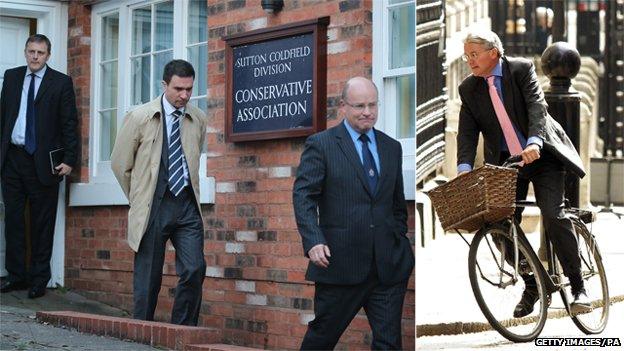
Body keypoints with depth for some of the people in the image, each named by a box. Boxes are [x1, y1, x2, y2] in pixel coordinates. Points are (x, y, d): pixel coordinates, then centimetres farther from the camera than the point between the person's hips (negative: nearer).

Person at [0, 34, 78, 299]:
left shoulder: (61, 83, 0)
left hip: (43, 162, -3)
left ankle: (39, 279, 9)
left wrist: (69, 160, -8)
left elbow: (70, 123, -2)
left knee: (42, 223, 1)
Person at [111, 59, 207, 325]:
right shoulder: (140, 117, -2)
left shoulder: (199, 120, 7)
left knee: (195, 269, -10)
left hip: (186, 205, 3)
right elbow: (120, 164, 6)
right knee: (148, 277, 2)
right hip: (152, 207, -2)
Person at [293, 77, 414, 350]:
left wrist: (400, 242, 13)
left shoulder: (392, 147, 14)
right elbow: (303, 196, -8)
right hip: (340, 263, -4)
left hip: (388, 265, 4)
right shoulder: (320, 144, -1)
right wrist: (314, 242, -21)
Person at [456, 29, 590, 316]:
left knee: (553, 216, -17)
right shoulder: (469, 89, 1)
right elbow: (467, 132, -8)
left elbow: (537, 107, -22)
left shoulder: (521, 69, -9)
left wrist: (534, 142, -40)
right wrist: (464, 168, -25)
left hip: (541, 155, -4)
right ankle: (531, 285, 13)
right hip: (505, 162, 4)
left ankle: (577, 286, -5)